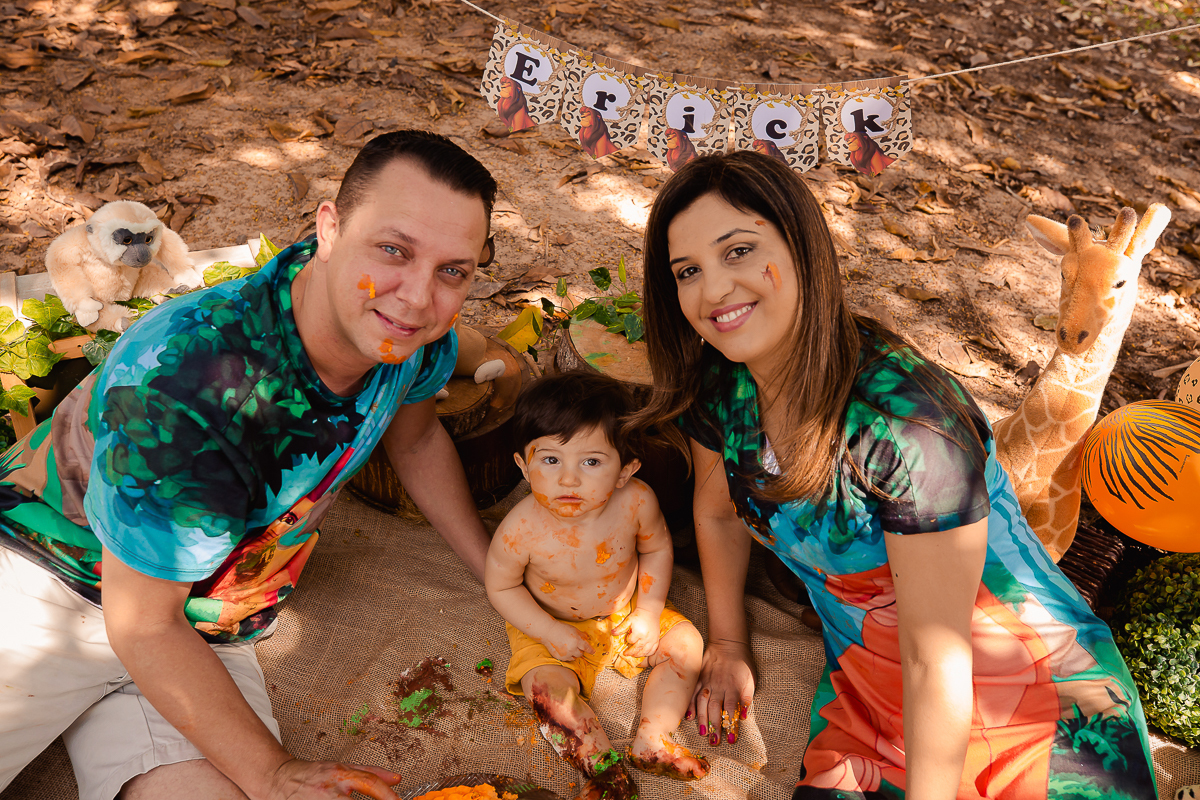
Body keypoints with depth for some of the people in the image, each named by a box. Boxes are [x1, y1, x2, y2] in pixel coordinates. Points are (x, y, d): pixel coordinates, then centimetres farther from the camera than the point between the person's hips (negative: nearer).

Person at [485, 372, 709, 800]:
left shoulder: (636, 501, -27)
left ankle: (651, 739, 1)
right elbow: (501, 587, -14)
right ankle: (603, 765, -6)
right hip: (555, 625, -2)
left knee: (685, 642, -6)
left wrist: (649, 612, -11)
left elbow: (657, 548, -5)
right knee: (547, 687, -22)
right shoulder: (522, 528, -32)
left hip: (627, 612, 3)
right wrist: (549, 631, -21)